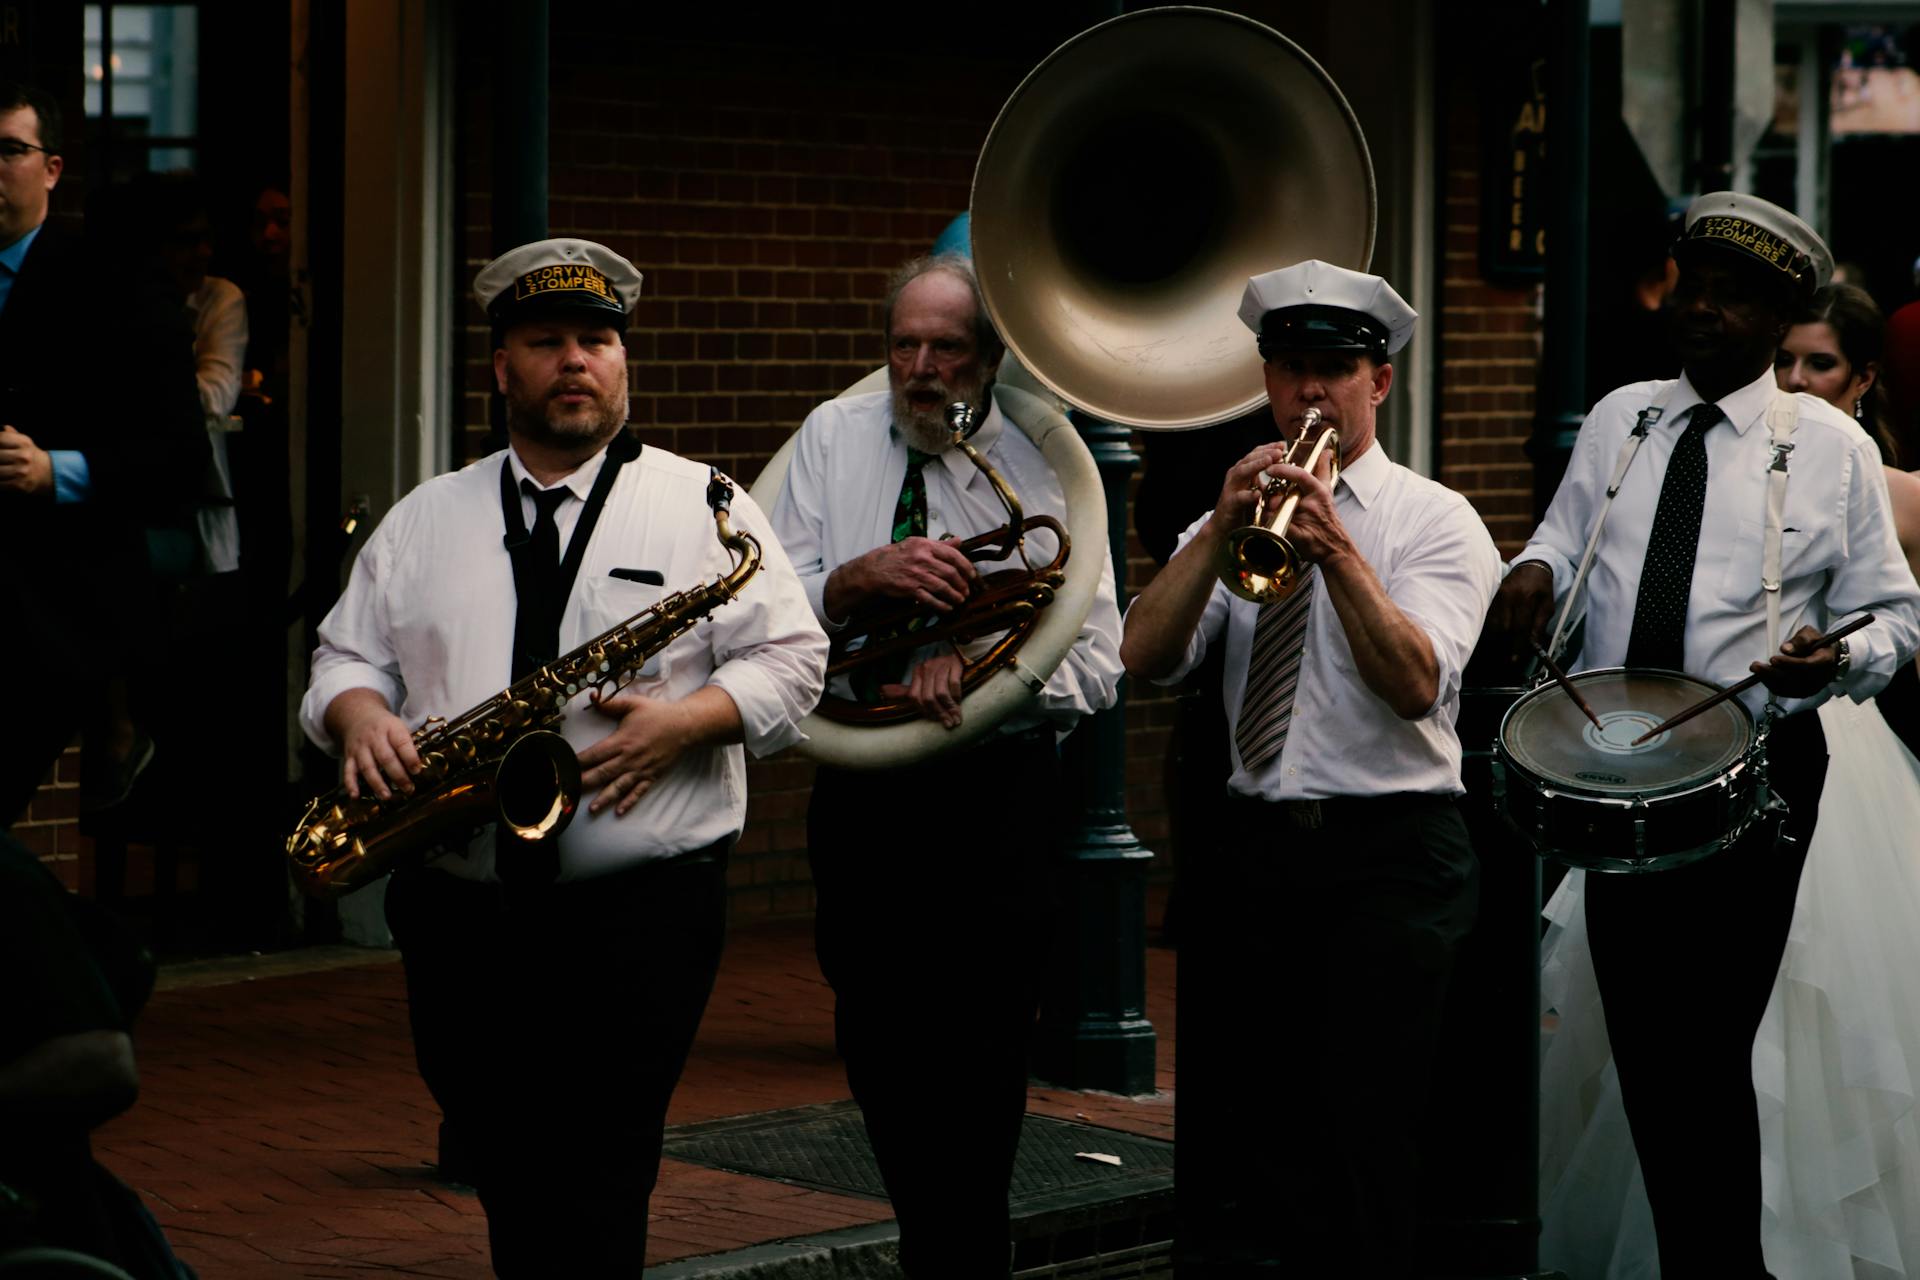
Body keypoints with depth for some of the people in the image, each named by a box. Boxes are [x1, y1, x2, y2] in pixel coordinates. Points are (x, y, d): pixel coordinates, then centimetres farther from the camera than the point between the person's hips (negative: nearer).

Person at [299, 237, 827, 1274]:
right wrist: (362, 718, -6)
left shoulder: (704, 507, 6)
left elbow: (788, 659, 2)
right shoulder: (424, 522, 15)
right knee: (506, 1182, 6)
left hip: (640, 911, -3)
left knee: (594, 1197, -9)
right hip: (457, 909, 3)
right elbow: (347, 656, 17)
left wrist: (685, 720, -15)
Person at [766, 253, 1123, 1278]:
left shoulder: (1043, 466, -1)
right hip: (858, 789, 3)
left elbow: (1095, 667, -5)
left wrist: (977, 665, -20)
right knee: (877, 1054, 12)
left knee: (978, 1069, -6)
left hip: (996, 796, -3)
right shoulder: (833, 438, 6)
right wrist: (864, 577, -20)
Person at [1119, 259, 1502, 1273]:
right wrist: (1221, 528, -14)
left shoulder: (1436, 520, 3)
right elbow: (1142, 658, -3)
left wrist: (1338, 551, -25)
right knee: (1226, 1132, 5)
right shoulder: (1236, 516, 14)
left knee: (1360, 1133, -7)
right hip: (1250, 843, 4)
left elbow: (1415, 684, -15)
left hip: (1391, 849, -4)